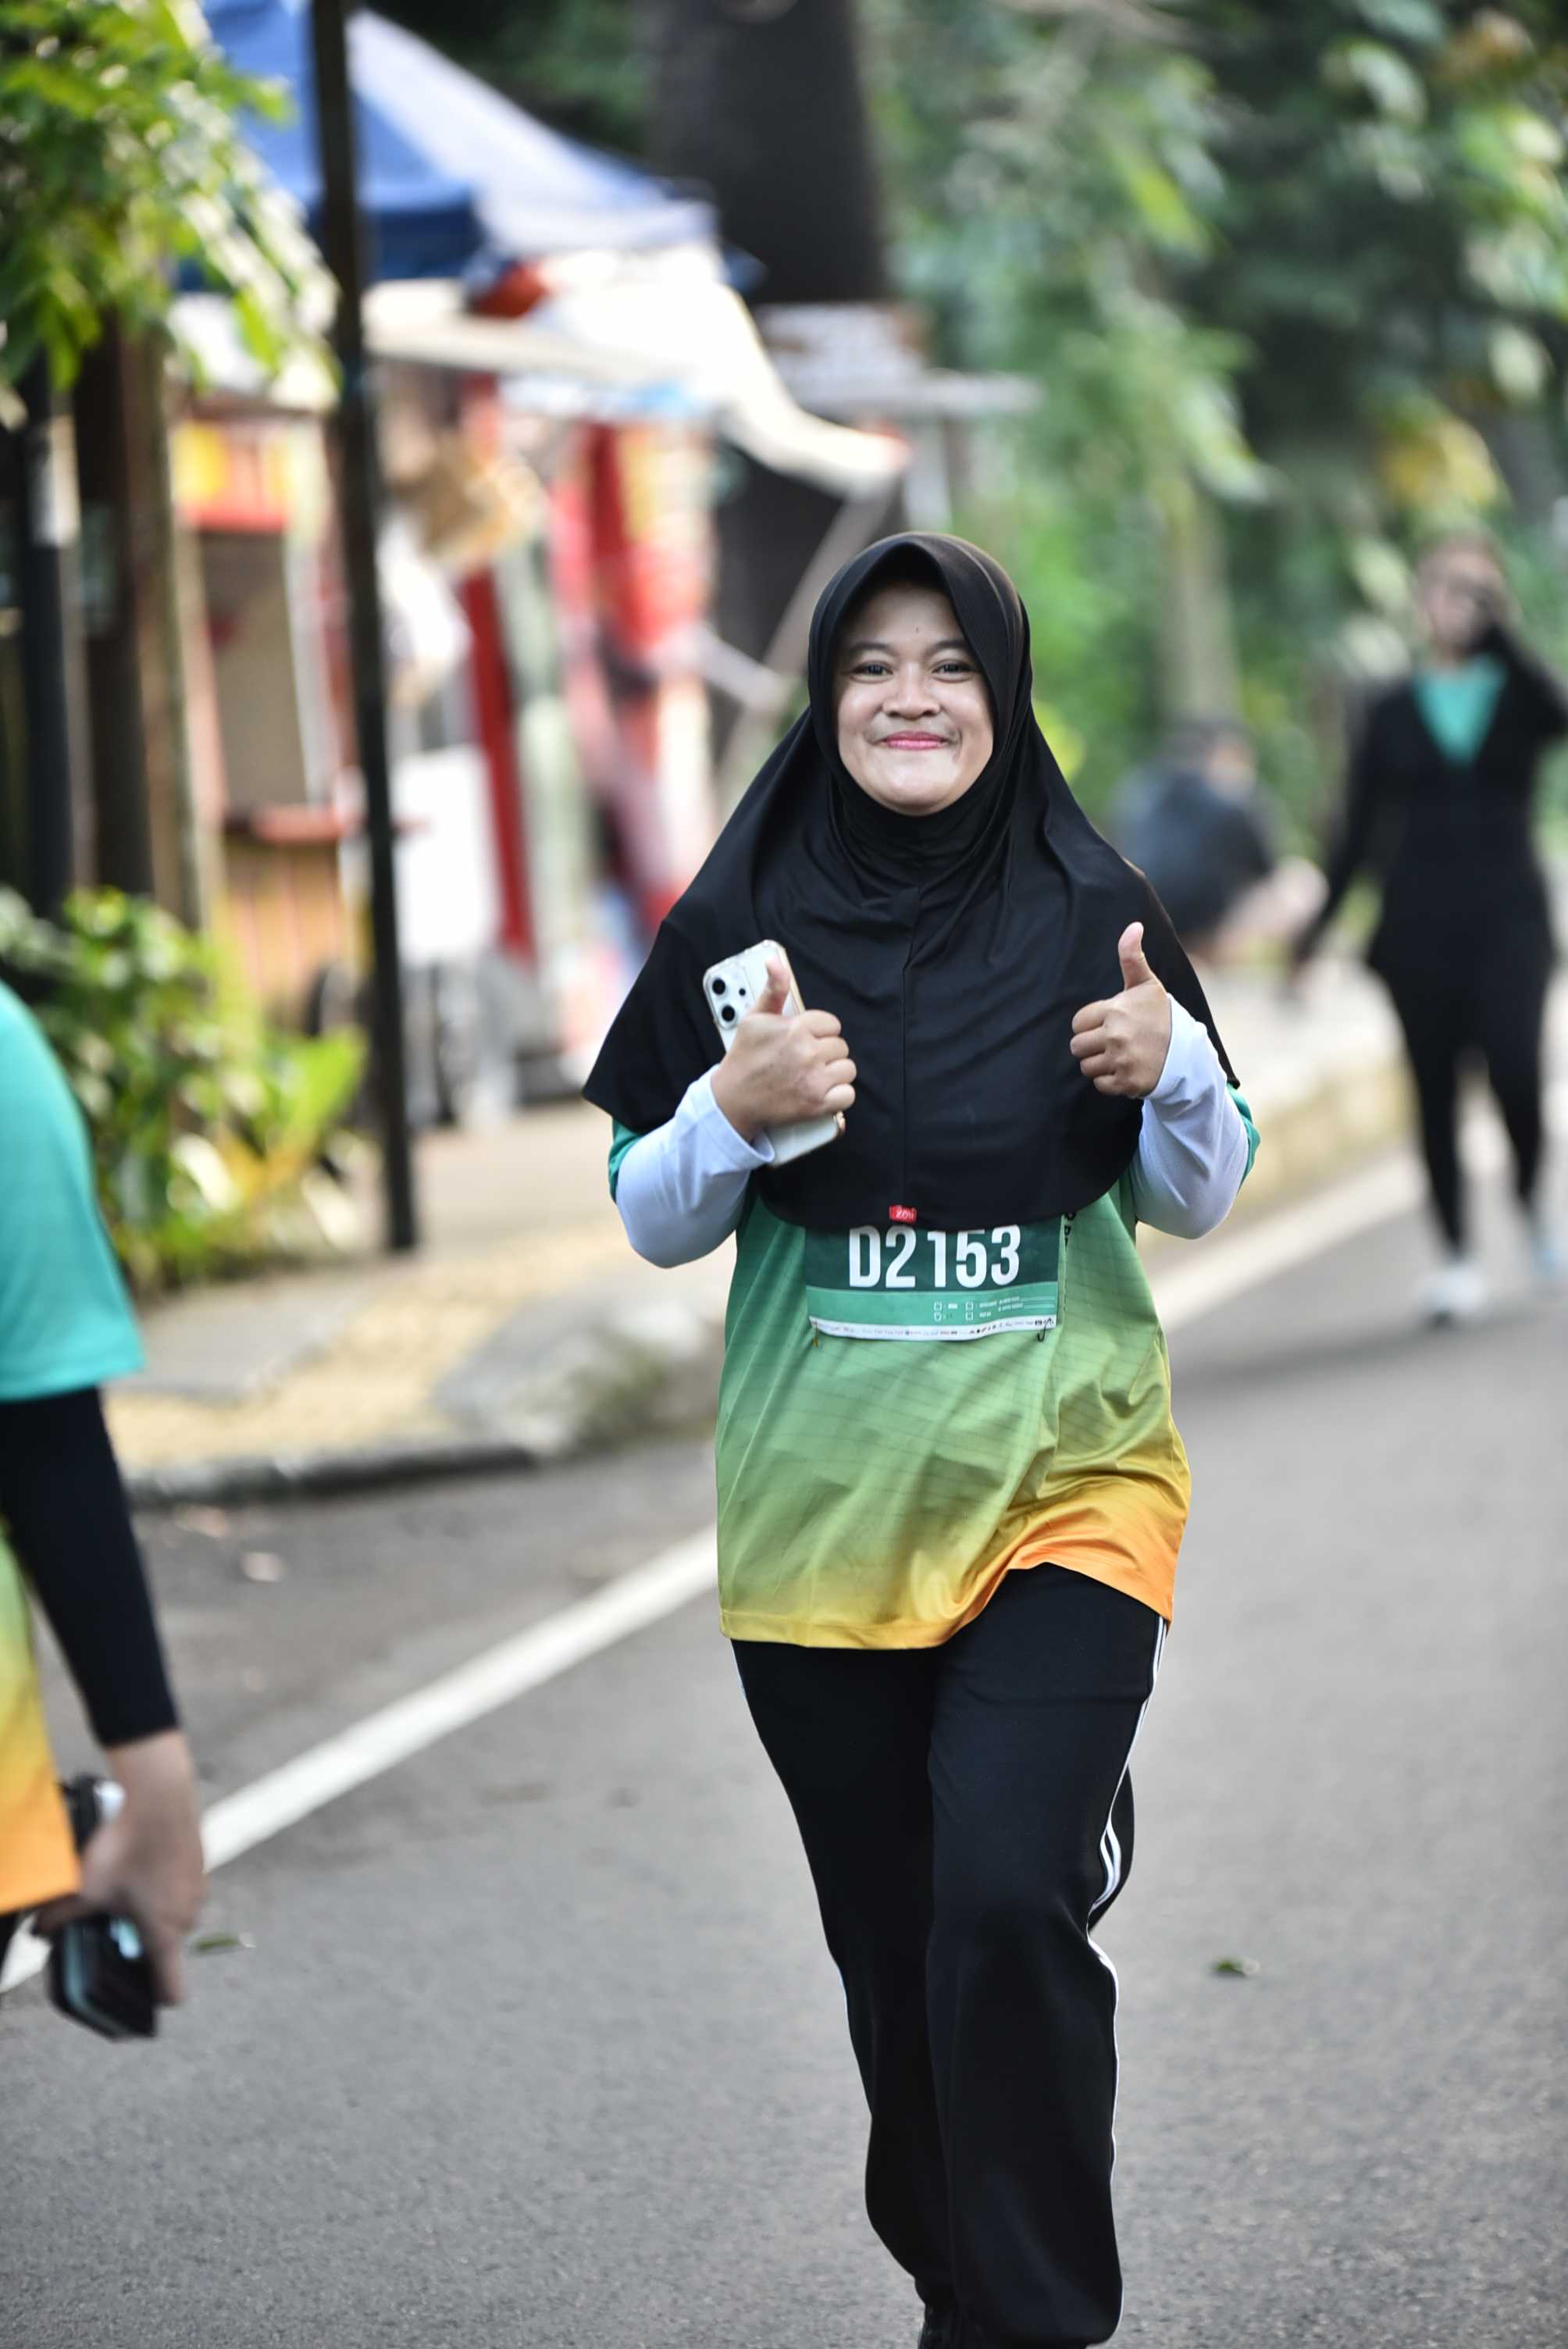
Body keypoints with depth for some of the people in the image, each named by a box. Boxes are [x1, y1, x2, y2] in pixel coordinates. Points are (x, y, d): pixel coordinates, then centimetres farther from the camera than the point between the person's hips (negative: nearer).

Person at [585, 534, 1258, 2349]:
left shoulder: (1086, 910, -1)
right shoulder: (743, 921, 0)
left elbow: (1198, 1199, 7)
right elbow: (651, 1222, 4)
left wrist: (1175, 1069, -14)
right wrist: (737, 1108, -16)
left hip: (1063, 1472, -2)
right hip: (823, 1502, 2)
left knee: (1001, 1901, -18)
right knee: (893, 1943, 9)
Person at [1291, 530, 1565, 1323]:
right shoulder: (1394, 712, 11)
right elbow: (1360, 824, 11)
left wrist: (1493, 631, -18)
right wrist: (1322, 920, 4)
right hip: (1420, 919, 2)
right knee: (1434, 1088, -2)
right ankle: (1457, 1257, 5)